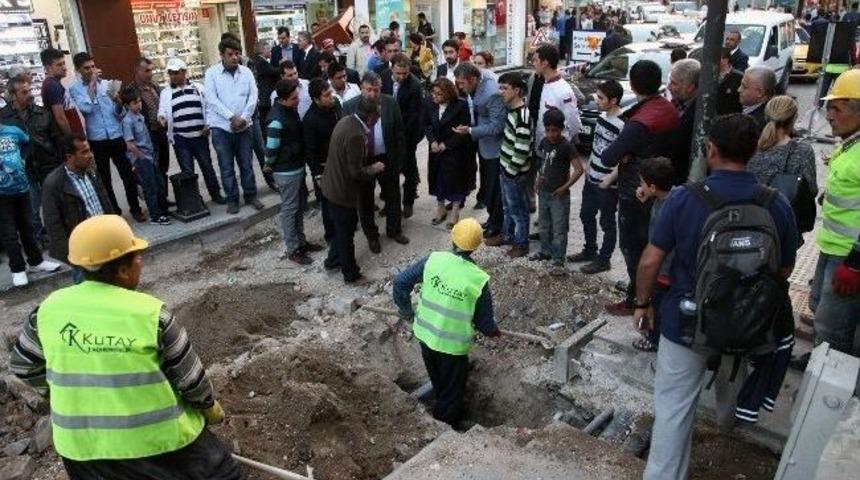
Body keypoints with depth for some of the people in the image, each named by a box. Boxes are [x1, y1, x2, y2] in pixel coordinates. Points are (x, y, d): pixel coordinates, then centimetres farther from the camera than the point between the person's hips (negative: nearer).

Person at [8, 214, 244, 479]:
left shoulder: (50, 308, -7)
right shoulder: (150, 312, -18)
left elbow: (22, 365, 9)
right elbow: (189, 377, -9)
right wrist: (210, 408, 10)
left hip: (81, 443, 5)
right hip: (156, 438, -4)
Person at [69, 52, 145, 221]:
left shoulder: (107, 83, 8)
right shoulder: (75, 89, 1)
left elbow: (118, 112, 7)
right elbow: (86, 108, -17)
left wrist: (118, 101, -15)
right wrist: (92, 84, -11)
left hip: (116, 136, 2)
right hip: (96, 140, -1)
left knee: (128, 174, 3)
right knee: (104, 178, 9)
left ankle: (135, 208, 16)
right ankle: (113, 211, 22)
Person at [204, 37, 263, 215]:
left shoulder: (246, 72, 5)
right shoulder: (212, 73, -3)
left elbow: (253, 96, 0)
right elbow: (212, 99, -10)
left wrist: (243, 118, -12)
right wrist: (232, 117, -16)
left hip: (243, 126, 2)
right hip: (221, 127, -2)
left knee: (246, 164, 9)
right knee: (226, 166, 4)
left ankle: (251, 195, 22)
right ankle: (232, 199, 15)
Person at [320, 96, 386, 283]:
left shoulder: (347, 120, -2)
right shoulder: (355, 135, -31)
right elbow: (356, 172, -26)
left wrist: (369, 161, 5)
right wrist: (374, 168, -9)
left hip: (333, 185, 9)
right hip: (342, 191, -9)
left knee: (342, 228, 27)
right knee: (346, 233, 10)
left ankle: (333, 260, 45)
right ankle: (351, 274, 28)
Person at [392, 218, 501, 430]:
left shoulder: (433, 260, -15)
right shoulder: (479, 280, -21)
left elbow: (401, 282, -8)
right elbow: (484, 320, -10)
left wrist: (406, 311, 8)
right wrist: (493, 332, 13)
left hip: (425, 333, 5)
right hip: (453, 344, -5)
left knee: (438, 380, 31)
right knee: (453, 387, 22)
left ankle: (444, 409, 57)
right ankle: (447, 422, 42)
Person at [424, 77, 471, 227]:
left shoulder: (461, 105, -18)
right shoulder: (431, 104, -5)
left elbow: (463, 130, -13)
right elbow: (426, 124, 6)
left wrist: (446, 145, -14)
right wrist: (432, 141, -10)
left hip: (454, 151, -4)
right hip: (436, 149, 4)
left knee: (454, 180, 3)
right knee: (437, 179, 13)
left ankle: (455, 213, 18)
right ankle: (440, 209, 31)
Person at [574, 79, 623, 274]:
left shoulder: (622, 125, -22)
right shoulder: (602, 117, 4)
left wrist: (608, 181, -20)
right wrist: (588, 168, 16)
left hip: (607, 184, -9)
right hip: (591, 179, 9)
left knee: (607, 223, 8)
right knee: (586, 216, 21)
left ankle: (603, 260, 22)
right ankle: (590, 250, 39)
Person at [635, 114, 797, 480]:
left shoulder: (683, 198, -18)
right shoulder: (777, 205, -11)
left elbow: (650, 261, -15)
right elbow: (785, 270, 2)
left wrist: (642, 303, 1)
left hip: (684, 320, -3)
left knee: (674, 407, 6)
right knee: (732, 376, 34)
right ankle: (727, 417, 63)